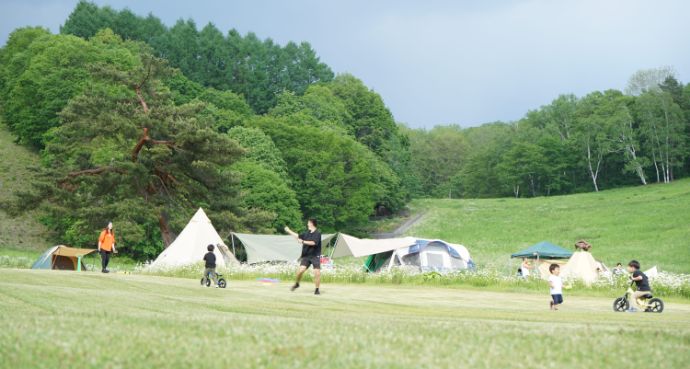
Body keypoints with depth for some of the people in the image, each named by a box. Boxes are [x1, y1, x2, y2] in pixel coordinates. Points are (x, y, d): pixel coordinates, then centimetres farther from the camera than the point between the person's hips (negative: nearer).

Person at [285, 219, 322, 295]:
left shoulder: (317, 233, -9)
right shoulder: (307, 233, 11)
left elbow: (313, 243, -22)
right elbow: (298, 236, 27)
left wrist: (303, 242, -18)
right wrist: (289, 231, 33)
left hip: (315, 256, -5)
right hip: (306, 255, 5)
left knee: (317, 272, -10)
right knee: (301, 269, -10)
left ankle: (317, 290, 0)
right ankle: (296, 284, 14)